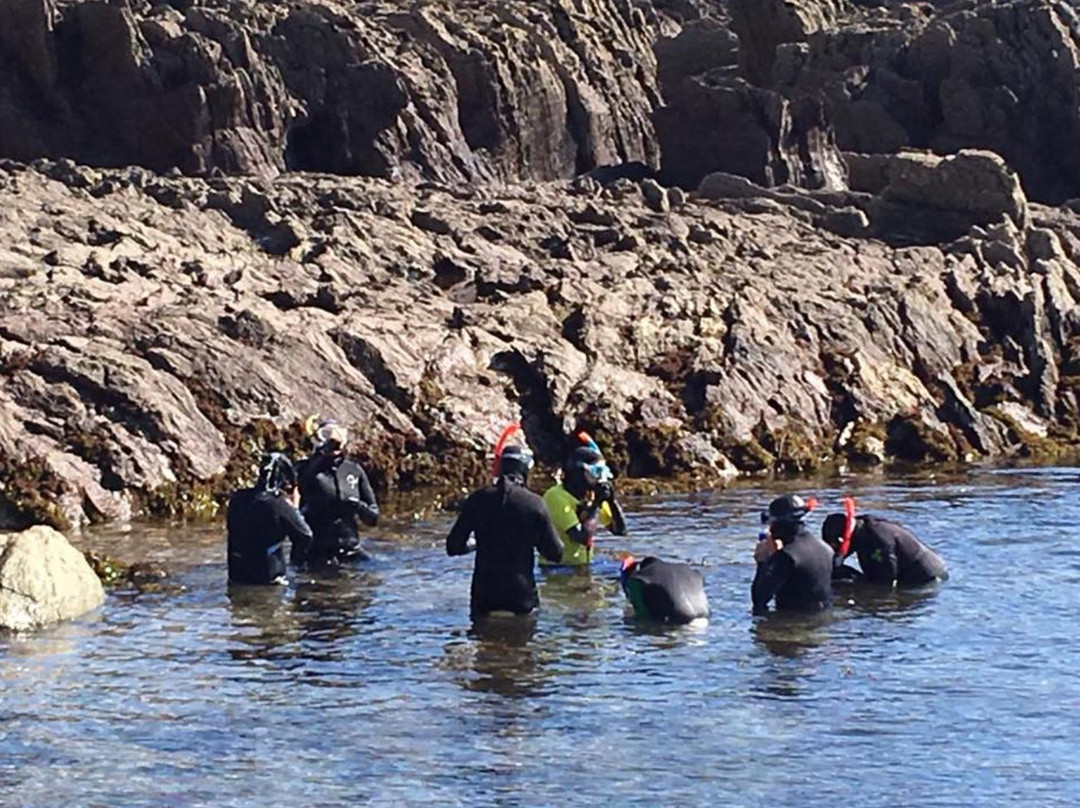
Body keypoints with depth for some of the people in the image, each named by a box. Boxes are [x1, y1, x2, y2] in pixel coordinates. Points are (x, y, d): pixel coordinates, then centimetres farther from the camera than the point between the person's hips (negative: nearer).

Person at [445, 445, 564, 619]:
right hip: (522, 595, -2)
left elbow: (453, 547, 1)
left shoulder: (477, 499, -3)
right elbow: (555, 553, -2)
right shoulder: (533, 503, -8)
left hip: (483, 594, 2)